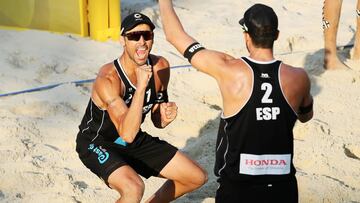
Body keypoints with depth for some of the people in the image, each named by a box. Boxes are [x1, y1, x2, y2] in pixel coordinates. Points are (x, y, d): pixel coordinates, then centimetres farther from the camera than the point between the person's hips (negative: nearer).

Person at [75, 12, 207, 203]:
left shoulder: (160, 67, -9)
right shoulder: (108, 78, -30)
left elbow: (156, 120, 5)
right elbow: (127, 134, -37)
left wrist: (164, 117, -20)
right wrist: (141, 86, -43)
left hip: (135, 140, 7)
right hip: (96, 144, -7)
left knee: (197, 177, 6)